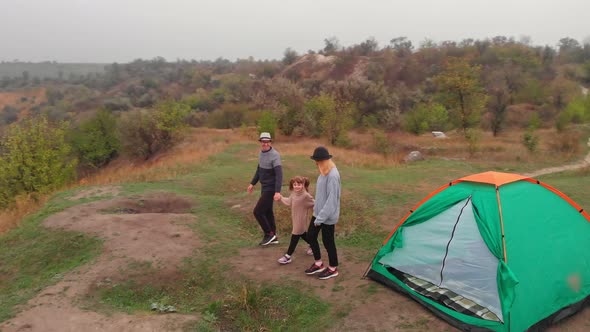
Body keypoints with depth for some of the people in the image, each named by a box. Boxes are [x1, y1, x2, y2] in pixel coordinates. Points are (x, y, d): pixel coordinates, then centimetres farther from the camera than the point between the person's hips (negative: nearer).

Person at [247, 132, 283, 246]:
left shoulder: (275, 155, -21)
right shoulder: (261, 153, 6)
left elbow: (279, 174, -27)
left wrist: (278, 191, -35)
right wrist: (252, 183, 23)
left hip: (271, 188, -9)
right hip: (264, 187, 9)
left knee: (258, 211, -7)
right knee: (267, 212, 15)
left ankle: (269, 234, 9)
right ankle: (273, 237, 26)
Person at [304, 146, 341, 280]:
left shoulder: (332, 175, -27)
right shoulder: (324, 172, 3)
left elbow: (331, 199, -27)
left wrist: (321, 218, -23)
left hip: (328, 216, -9)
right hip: (319, 212, 9)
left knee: (328, 241, 6)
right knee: (310, 236, 16)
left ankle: (333, 269, 27)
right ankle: (318, 264, 33)